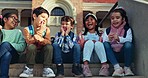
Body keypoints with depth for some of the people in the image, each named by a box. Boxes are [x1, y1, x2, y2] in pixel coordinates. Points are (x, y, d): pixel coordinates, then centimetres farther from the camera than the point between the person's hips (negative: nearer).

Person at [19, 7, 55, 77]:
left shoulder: (46, 29, -6)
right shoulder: (27, 29, -11)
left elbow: (48, 42, -18)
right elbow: (29, 42, -23)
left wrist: (41, 39, -40)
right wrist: (38, 33, -32)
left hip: (43, 51, 2)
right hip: (32, 51, -1)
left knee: (49, 47, -26)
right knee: (31, 46, -32)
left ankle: (46, 69, -22)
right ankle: (29, 69, -23)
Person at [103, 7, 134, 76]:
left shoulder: (127, 29, -1)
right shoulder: (108, 30, 5)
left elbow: (128, 40, -19)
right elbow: (104, 41, -7)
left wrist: (119, 39, -38)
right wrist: (109, 39, -30)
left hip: (123, 54, -2)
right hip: (113, 54, 2)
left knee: (128, 44, -32)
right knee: (105, 44, -24)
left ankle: (127, 68, -12)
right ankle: (117, 68, -29)